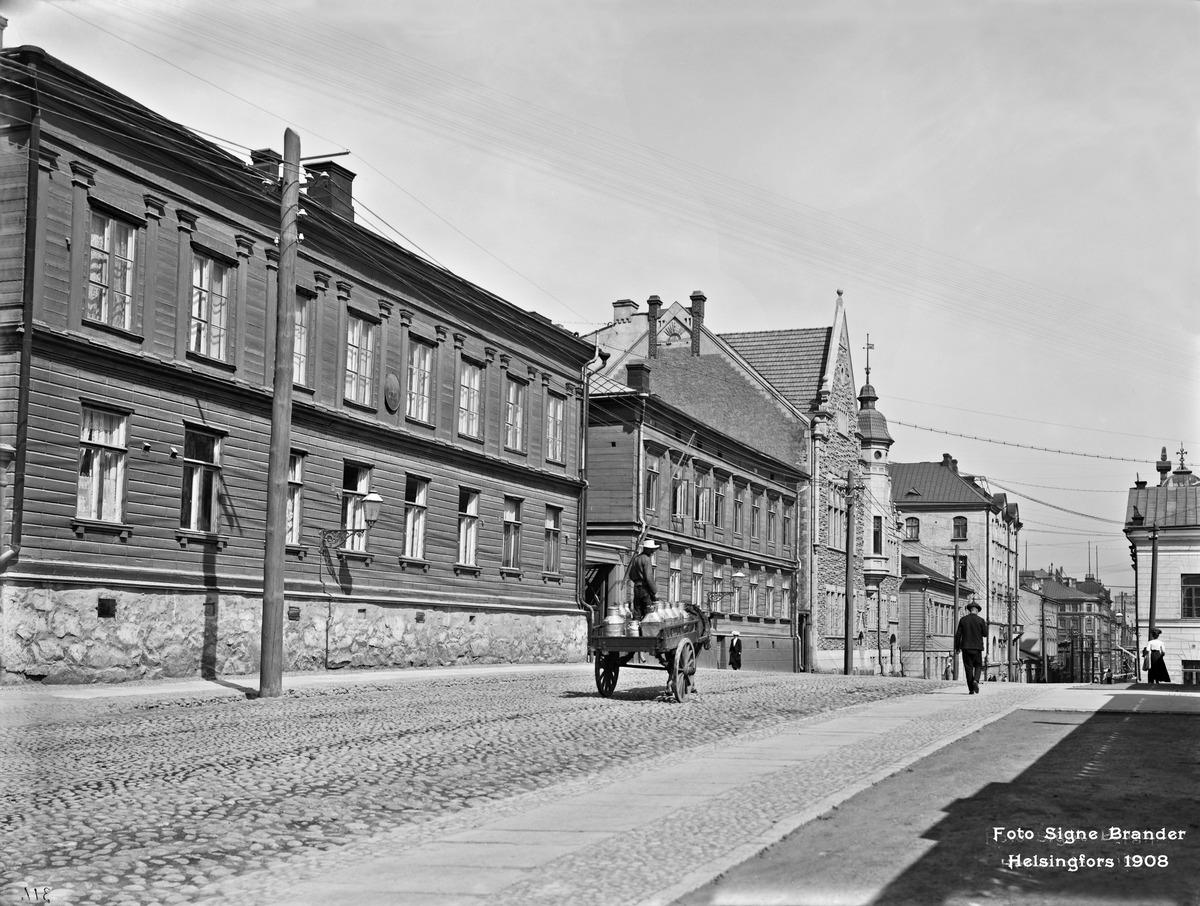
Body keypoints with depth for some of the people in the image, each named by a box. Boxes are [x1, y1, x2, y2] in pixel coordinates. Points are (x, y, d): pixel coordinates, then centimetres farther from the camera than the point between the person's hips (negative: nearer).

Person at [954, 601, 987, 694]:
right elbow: (985, 634, 0)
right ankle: (975, 681, -15)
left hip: (966, 647, 1)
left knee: (968, 667, 5)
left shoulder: (963, 620, 1)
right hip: (977, 647, -1)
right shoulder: (980, 620, -4)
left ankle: (971, 690, 3)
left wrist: (957, 647, 8)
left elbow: (958, 634, 0)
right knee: (978, 666, 13)